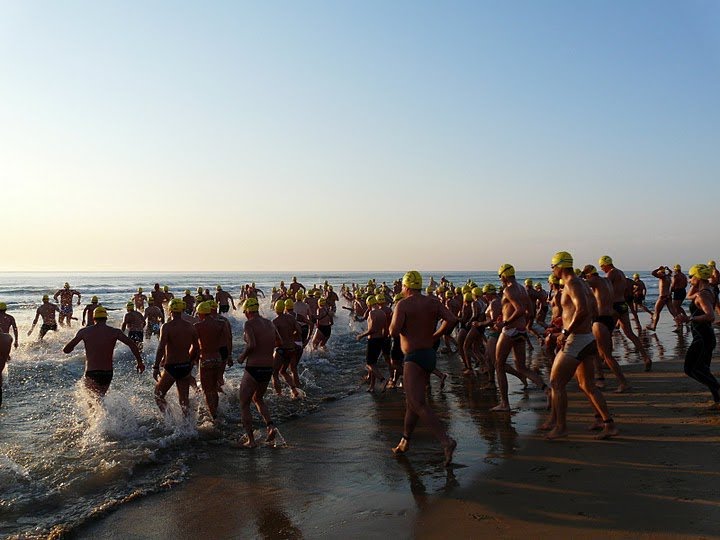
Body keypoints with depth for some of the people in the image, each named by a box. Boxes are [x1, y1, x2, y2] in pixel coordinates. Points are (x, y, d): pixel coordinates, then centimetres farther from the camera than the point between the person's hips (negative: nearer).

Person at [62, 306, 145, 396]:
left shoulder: (84, 331, 1)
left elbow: (66, 350, 3)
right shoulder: (115, 332, -1)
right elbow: (132, 344, -11)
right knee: (100, 396, 23)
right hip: (108, 373, 2)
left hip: (91, 373, -1)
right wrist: (140, 362, -6)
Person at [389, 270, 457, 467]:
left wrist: (395, 326, 4)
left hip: (414, 357, -8)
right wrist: (435, 336, 5)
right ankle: (405, 442, 30)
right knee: (412, 401, 18)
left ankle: (446, 441, -26)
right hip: (430, 355, 8)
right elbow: (452, 320, -6)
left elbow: (393, 331, -19)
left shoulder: (403, 304, -10)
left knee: (418, 403, -13)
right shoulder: (433, 303, 7)